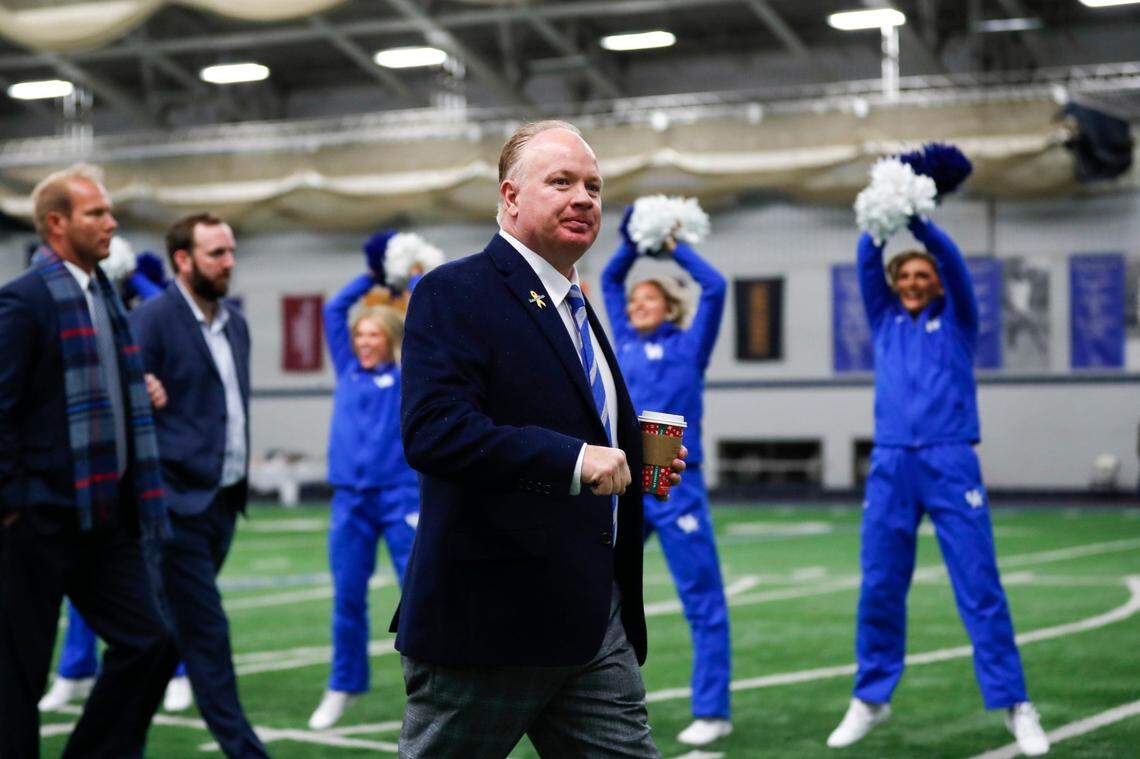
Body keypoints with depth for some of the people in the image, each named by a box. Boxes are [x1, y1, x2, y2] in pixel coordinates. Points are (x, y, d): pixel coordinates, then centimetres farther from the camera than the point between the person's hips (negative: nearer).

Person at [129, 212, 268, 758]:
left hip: (225, 499, 8)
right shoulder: (152, 320, -10)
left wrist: (242, 477, 15)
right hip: (181, 501, -7)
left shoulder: (234, 323, 14)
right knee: (205, 631, -4)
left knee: (170, 627, 14)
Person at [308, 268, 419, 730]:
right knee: (347, 597, 5)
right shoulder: (348, 370, 13)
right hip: (350, 499, 3)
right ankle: (344, 686, 17)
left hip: (401, 496, -3)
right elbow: (334, 310, 15)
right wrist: (373, 276, 20)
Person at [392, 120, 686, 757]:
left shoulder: (577, 309, 19)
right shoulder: (454, 294, -10)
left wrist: (639, 460, 10)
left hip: (597, 625, 8)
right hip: (488, 619, -8)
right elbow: (433, 431, -25)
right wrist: (572, 459, -28)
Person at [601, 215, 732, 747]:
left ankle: (712, 713, 1)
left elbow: (714, 287, -4)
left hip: (675, 486, -5)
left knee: (702, 602, -2)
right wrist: (632, 245, 14)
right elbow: (609, 281, 24)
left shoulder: (687, 346, 4)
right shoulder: (625, 344, 15)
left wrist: (674, 248, 6)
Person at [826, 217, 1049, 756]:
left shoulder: (956, 321, 13)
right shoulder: (885, 321, 19)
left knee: (980, 589, -5)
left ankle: (1014, 706, -3)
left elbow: (955, 264, -3)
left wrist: (918, 223, -18)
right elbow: (866, 266, 6)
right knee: (879, 588, 2)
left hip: (951, 464, -2)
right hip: (890, 466, 2)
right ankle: (871, 699, 15)